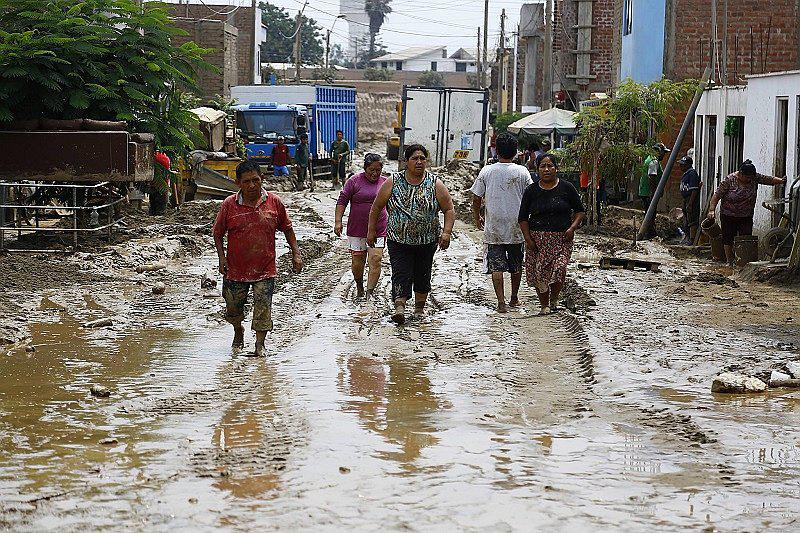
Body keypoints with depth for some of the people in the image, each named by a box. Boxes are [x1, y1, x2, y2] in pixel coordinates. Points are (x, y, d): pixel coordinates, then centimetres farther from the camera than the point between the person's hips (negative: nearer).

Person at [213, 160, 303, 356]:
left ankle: (260, 344, 5)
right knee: (233, 309, 13)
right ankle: (238, 332, 41)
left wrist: (296, 253, 4)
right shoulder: (229, 204, -4)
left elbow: (287, 229, 10)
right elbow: (218, 233, 6)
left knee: (263, 309, -7)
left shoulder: (273, 202, -2)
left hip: (265, 269, -1)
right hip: (236, 269, 1)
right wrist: (222, 257, -4)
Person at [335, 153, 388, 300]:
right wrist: (338, 222, -10)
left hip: (378, 230, 1)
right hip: (357, 230, -1)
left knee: (375, 260, -12)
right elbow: (342, 201, -2)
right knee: (358, 262, 7)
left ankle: (370, 292, -10)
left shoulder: (385, 183, 7)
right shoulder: (355, 181, -3)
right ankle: (359, 288, 31)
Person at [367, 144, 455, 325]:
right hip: (398, 240, -1)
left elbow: (449, 209, 1)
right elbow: (376, 207, 5)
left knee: (422, 275, 11)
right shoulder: (393, 183, -3)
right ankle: (399, 308, -22)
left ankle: (420, 308, 26)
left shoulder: (435, 184, -2)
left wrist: (447, 232, -12)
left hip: (427, 241, 2)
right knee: (401, 274, -14)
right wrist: (371, 230, 5)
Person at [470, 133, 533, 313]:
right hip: (517, 227, 1)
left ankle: (501, 302, -7)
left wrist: (477, 217, 16)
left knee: (496, 266, 1)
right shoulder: (522, 172, -5)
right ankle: (514, 298, 29)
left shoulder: (487, 171, -4)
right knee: (516, 265, 18)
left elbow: (477, 198, 0)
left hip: (493, 226, -1)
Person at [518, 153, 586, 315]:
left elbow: (580, 211, 8)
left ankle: (554, 300, 8)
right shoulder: (531, 191, 4)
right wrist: (528, 239, -3)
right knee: (539, 273, 0)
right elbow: (523, 218, 8)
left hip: (561, 238, -2)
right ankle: (544, 305, 18)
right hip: (537, 238, 2)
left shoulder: (566, 188, 2)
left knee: (558, 269, -17)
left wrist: (572, 227, -8)